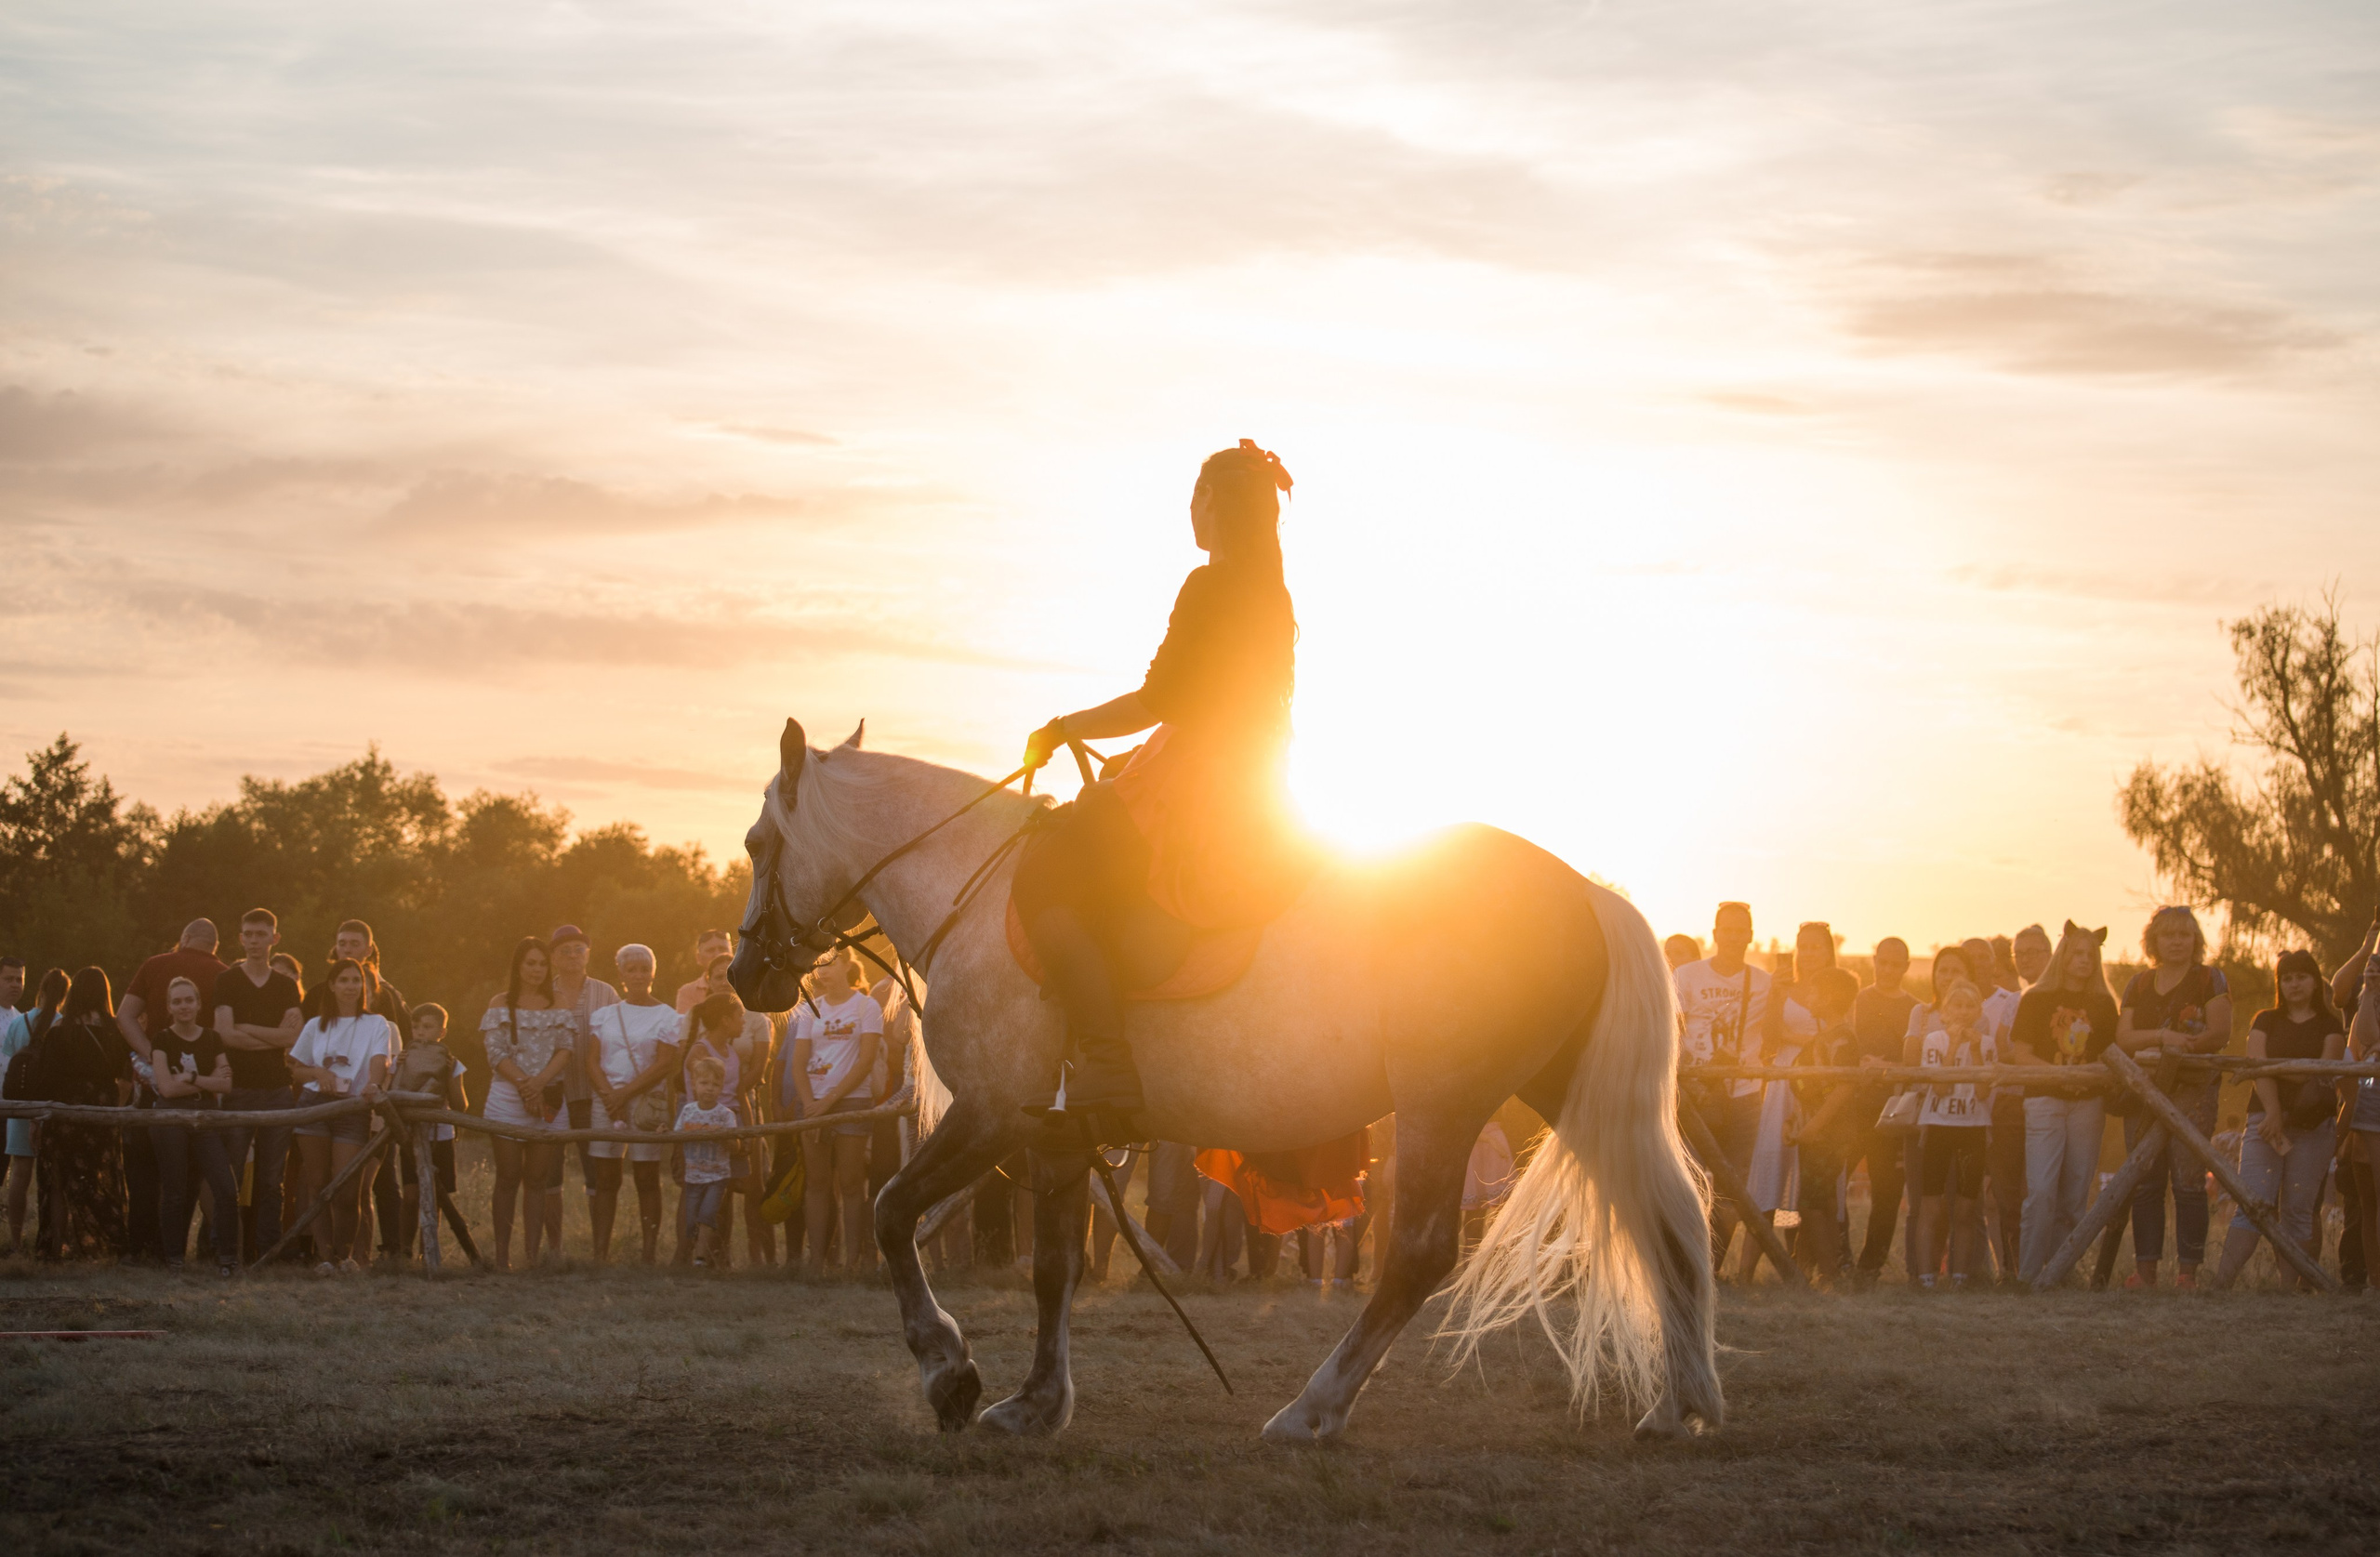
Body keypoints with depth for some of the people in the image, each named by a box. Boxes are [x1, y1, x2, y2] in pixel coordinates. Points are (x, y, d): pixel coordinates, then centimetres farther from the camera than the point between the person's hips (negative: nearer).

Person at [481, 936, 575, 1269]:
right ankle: (502, 1255, 0)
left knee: (537, 1179, 1)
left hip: (548, 1099, 2)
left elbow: (565, 1051, 2)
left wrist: (539, 1081, -14)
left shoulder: (557, 1005, 12)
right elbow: (496, 1053, -4)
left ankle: (532, 1254, 2)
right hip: (507, 1098, -2)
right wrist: (524, 1082, -16)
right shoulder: (501, 1004, 5)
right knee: (508, 1178, -2)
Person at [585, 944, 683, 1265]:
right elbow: (592, 1061, 6)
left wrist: (625, 1094, -12)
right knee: (604, 1179, -1)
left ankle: (649, 1256, -2)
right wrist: (609, 1096, -10)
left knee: (647, 1180, -2)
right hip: (606, 1102, 2)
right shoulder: (604, 1014, 12)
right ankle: (600, 1255, -1)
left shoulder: (666, 1017, 4)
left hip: (647, 1102, -2)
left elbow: (665, 1064, -6)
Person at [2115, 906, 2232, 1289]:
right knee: (2144, 1183, -1)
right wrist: (2163, 1035, -10)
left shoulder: (2209, 979, 6)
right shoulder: (2139, 984, 17)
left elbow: (2220, 1033, -4)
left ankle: (2187, 1269, -9)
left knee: (2189, 1181, -11)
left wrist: (2178, 1044, -13)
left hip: (2192, 1089, -4)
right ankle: (2145, 1268, 1)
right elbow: (2123, 1037, 7)